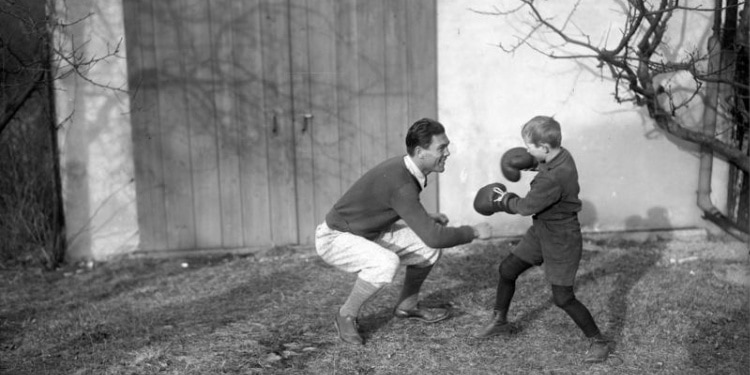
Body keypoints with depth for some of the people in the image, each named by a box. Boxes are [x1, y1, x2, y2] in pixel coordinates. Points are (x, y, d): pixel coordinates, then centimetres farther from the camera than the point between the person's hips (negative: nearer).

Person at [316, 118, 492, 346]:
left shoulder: (407, 168, -4)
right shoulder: (400, 183, -33)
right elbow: (434, 236, -33)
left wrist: (426, 217, 0)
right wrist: (474, 232, -18)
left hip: (368, 234, 9)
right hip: (334, 239, -9)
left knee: (428, 248, 0)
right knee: (386, 263, -36)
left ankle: (407, 306, 22)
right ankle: (347, 316, -11)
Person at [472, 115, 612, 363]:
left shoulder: (553, 179, -33)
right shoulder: (561, 155, -6)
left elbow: (526, 207, -21)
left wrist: (503, 200, -4)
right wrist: (522, 162, 12)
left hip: (561, 239, -9)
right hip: (541, 231, 9)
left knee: (563, 298, -4)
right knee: (507, 269, 12)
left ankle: (599, 342, 15)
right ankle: (500, 322, 30)